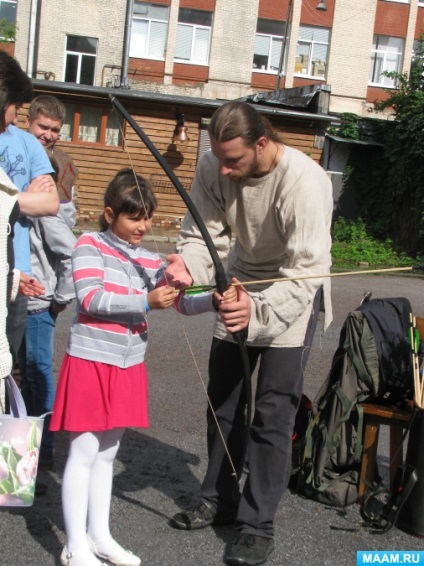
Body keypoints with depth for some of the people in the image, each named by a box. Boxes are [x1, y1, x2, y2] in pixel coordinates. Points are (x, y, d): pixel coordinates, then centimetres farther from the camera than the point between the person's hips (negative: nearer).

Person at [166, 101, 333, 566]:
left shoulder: (304, 180, -32)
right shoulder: (214, 168, -17)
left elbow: (307, 270, -35)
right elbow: (202, 233, -14)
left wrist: (257, 309, -50)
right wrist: (188, 266, -37)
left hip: (292, 295, -5)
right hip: (240, 286, 6)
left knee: (273, 414, -7)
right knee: (222, 401, 14)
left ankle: (259, 524, 8)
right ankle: (218, 500, 32)